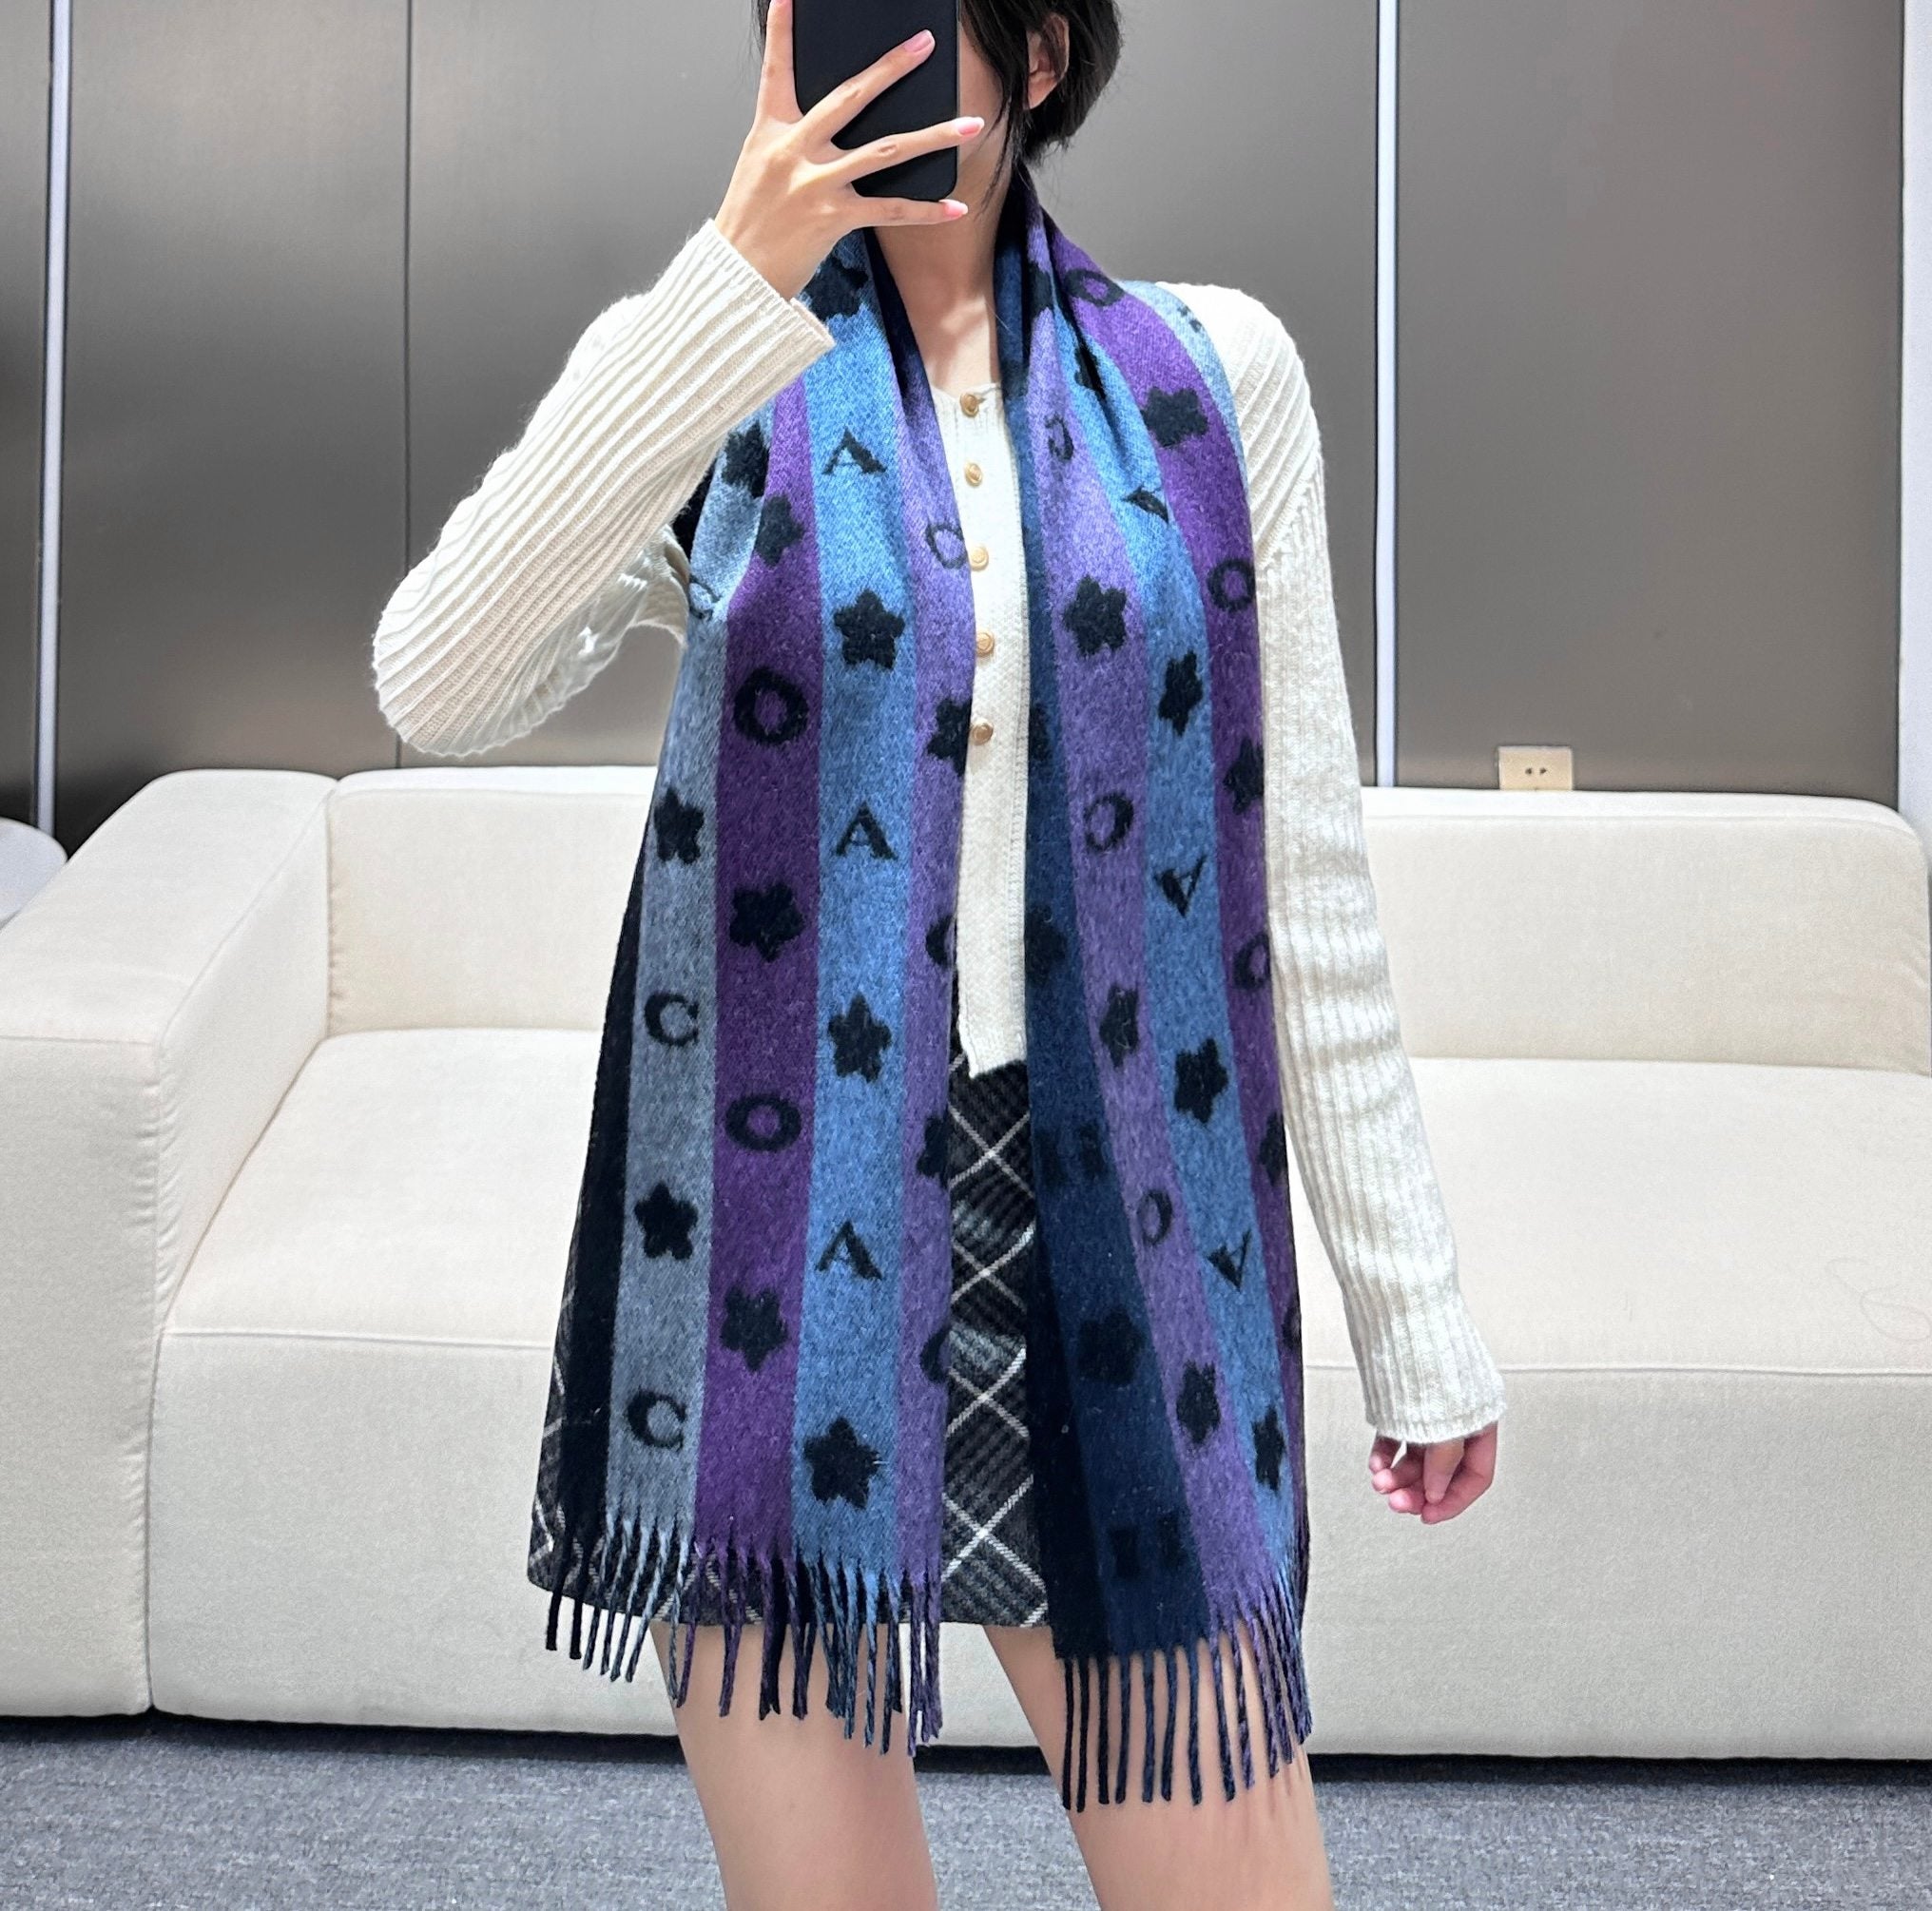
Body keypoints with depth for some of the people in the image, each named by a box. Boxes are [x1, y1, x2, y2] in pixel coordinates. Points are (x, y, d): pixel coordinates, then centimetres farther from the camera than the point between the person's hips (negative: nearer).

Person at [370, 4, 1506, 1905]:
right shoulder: (705, 373, 3)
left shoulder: (1214, 369, 5)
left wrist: (1413, 1309, 7)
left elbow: (1301, 879, 7)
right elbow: (438, 689, -16)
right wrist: (732, 287, -22)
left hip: (1094, 1205, 1)